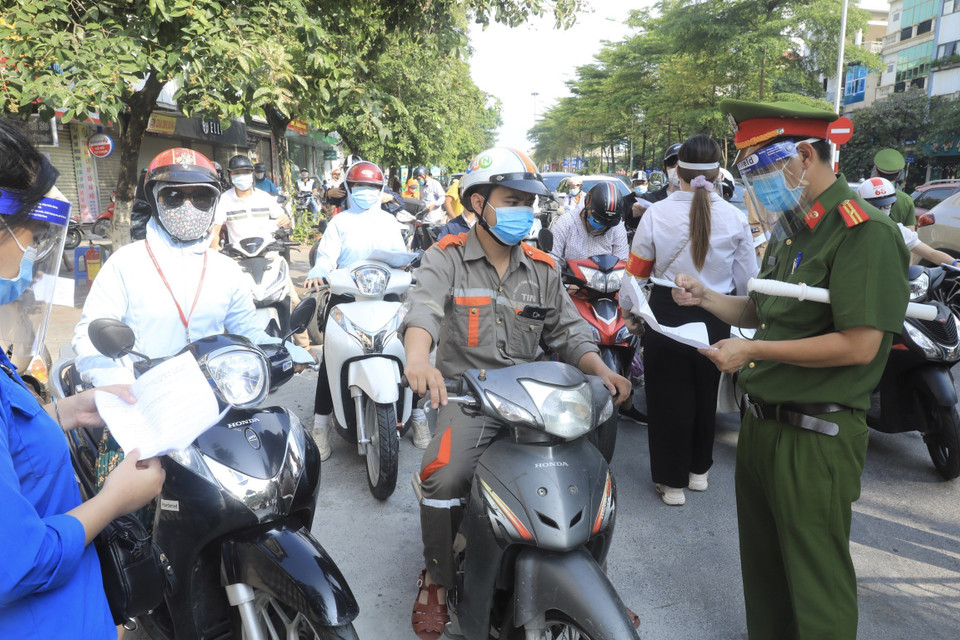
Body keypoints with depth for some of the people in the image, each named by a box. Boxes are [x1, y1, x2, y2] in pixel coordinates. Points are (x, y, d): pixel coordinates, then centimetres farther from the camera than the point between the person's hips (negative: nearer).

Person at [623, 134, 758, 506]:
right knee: (705, 393, 21)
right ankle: (699, 469, 38)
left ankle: (672, 481, 21)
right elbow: (746, 281, 1)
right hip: (716, 320, 2)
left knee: (669, 396, 11)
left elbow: (637, 273, -3)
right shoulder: (735, 218, -6)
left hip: (667, 314, -2)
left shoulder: (656, 214, -10)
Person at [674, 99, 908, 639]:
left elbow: (858, 345, -23)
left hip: (816, 437, -9)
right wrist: (707, 298, 1)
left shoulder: (865, 232, -16)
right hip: (762, 422, 9)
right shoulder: (791, 232, 14)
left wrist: (754, 351, -21)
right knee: (762, 563, 22)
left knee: (817, 584, 6)